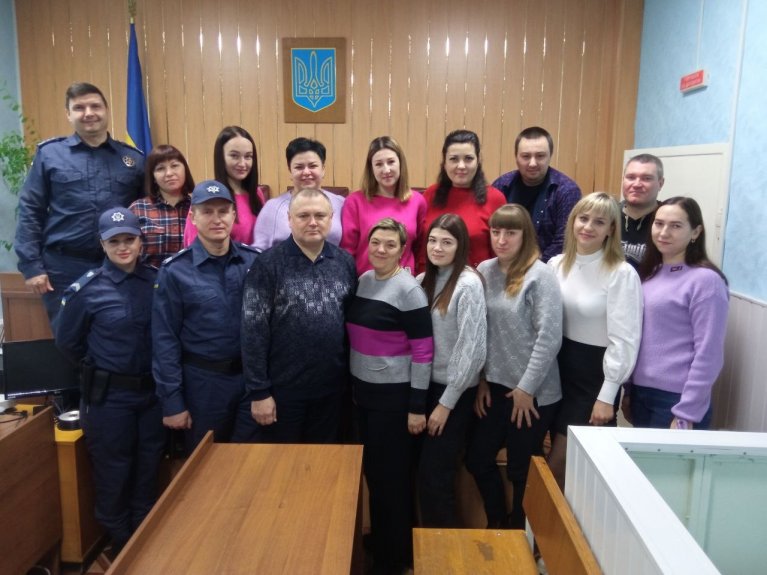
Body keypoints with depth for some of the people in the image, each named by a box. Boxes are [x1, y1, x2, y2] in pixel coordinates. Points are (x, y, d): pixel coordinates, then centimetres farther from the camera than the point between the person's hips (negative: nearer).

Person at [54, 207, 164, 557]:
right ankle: (121, 547, 34)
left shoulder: (157, 281, -3)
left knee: (148, 472, 16)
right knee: (113, 475, 12)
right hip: (109, 396, -3)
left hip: (152, 392, 3)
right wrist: (102, 369, 4)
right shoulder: (87, 289, -10)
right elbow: (67, 341, 1)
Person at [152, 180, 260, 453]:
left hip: (252, 377, 2)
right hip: (203, 381, -2)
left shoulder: (255, 261, -2)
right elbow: (165, 340, -7)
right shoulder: (174, 271, -8)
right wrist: (172, 402, -7)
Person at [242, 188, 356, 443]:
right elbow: (253, 330, -12)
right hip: (283, 388, -3)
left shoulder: (345, 262, 1)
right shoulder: (268, 264, -11)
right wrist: (259, 391, -12)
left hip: (331, 388, 4)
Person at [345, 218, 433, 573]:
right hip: (362, 390, 6)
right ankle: (378, 541, 39)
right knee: (371, 469, 18)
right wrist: (351, 384, 14)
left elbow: (423, 351, -16)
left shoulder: (408, 290, -15)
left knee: (393, 474, 8)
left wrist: (417, 407, -15)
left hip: (394, 394, -6)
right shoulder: (362, 281, 5)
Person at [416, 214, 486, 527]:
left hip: (455, 391, -6)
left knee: (434, 473, 1)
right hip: (428, 384, 6)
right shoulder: (426, 279, 7)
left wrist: (446, 403, -15)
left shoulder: (468, 284, -15)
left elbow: (471, 348, -18)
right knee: (427, 471, 13)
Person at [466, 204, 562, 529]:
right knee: (477, 458, 15)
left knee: (521, 470, 9)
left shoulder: (540, 276, -13)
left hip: (533, 392, -5)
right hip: (496, 386, 6)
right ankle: (497, 524, 39)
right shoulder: (484, 271, 3)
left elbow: (549, 338, -16)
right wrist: (481, 379, 4)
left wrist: (526, 388, -14)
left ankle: (520, 533, 34)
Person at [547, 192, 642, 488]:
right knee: (559, 461, 15)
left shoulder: (622, 274, -14)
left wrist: (607, 396, -13)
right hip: (559, 367, 5)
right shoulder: (556, 264, 2)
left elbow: (624, 340, -14)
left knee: (559, 463, 1)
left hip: (596, 374, -5)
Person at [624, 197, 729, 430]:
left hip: (677, 399, -6)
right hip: (641, 393, 6)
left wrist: (686, 414, -15)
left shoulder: (705, 280, -12)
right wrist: (628, 390, 12)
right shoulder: (649, 273, 8)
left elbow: (708, 355, -14)